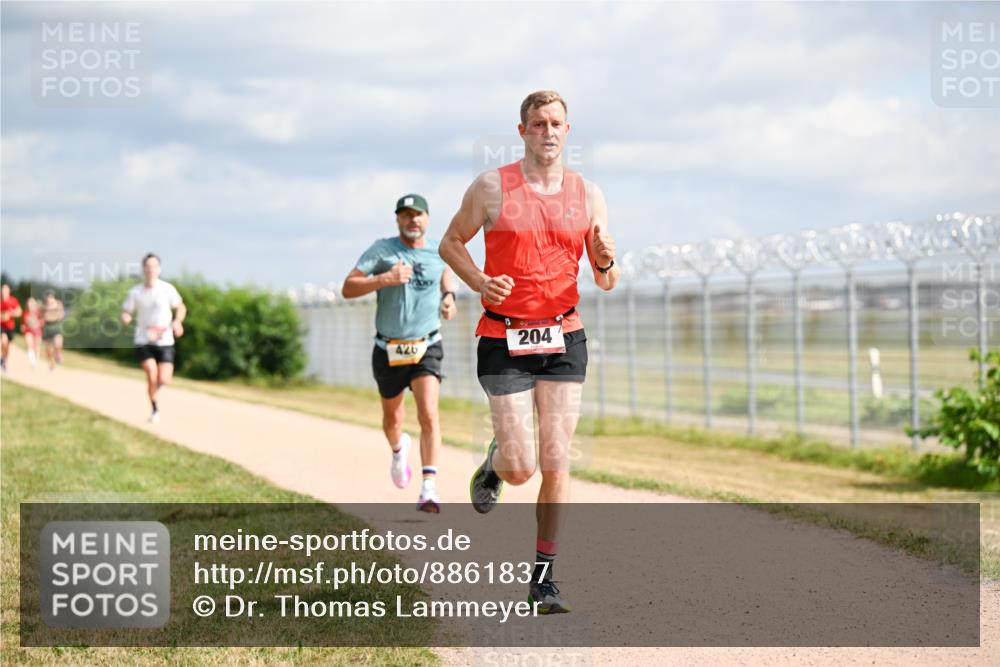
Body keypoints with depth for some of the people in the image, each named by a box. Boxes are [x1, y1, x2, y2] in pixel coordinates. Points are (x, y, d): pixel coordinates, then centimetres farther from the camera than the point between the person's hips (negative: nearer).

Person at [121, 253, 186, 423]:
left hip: (165, 341, 0)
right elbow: (125, 313, 5)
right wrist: (126, 319, -20)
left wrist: (177, 321, -13)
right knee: (151, 374, -19)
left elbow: (181, 307, 7)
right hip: (143, 341, 0)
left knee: (164, 381, -8)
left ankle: (153, 390, 31)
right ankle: (155, 409, 2)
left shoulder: (167, 289, -4)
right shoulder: (135, 292, -2)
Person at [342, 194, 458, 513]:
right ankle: (398, 449, 53)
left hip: (426, 348, 0)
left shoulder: (438, 251, 1)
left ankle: (429, 489, -24)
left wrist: (448, 296, 8)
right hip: (388, 351, 0)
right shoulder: (382, 250, -8)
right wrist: (384, 279, -27)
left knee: (429, 415, -20)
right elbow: (348, 289, -13)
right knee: (392, 418, 17)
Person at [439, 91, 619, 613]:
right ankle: (493, 465, 32)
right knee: (520, 467, -6)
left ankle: (543, 577, 9)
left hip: (564, 339, 2)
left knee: (555, 463, -1)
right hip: (504, 339, -2)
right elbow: (451, 243, 8)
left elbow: (605, 282, 10)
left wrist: (605, 262, -14)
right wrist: (480, 283, -11)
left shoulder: (587, 195, 5)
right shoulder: (491, 187, -3)